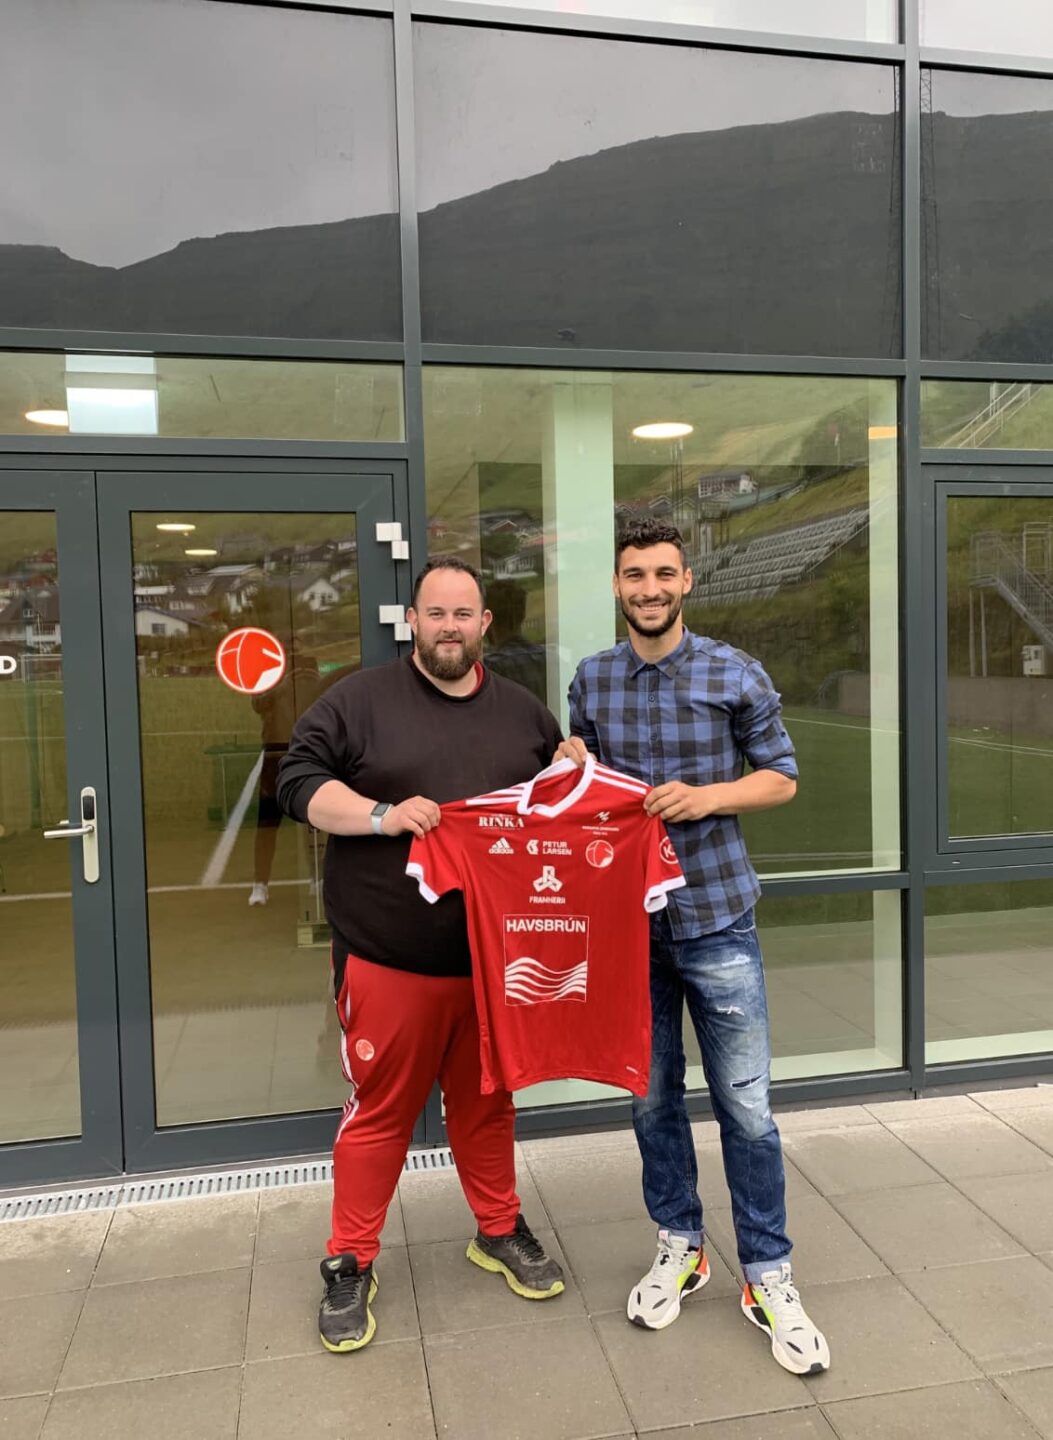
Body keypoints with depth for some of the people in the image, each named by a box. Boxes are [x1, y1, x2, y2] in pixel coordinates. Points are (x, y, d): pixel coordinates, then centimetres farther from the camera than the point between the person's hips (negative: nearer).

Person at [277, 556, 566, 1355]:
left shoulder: (525, 712, 10)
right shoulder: (360, 700, -3)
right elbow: (298, 781, -6)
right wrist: (381, 814, -20)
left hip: (495, 957, 4)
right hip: (387, 957, -3)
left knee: (488, 1101, 18)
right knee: (380, 1109, 7)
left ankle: (501, 1231, 38)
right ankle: (351, 1264, 26)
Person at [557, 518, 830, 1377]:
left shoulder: (736, 674, -4)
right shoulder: (590, 680, 5)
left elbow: (782, 778, 1)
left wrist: (706, 795, -16)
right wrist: (571, 771, -9)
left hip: (716, 917, -2)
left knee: (746, 1104, 3)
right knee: (652, 1096, 14)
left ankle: (768, 1274, 23)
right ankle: (680, 1245, 35)